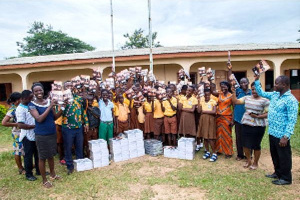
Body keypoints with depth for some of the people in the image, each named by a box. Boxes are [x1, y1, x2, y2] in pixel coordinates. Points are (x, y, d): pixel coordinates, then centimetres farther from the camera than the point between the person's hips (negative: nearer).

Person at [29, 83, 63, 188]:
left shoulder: (49, 101, 3)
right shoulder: (32, 105, -11)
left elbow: (55, 117, 6)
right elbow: (39, 119, -23)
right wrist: (50, 107, -24)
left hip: (52, 133, 5)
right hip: (41, 135, -5)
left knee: (51, 155, 20)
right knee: (42, 157, 8)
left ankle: (52, 174, 39)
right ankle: (44, 180, 24)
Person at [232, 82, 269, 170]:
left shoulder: (265, 100, -7)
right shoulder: (247, 98, 7)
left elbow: (268, 114, -10)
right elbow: (235, 102, 3)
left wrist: (257, 116, -20)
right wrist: (234, 92, -6)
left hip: (258, 126, -4)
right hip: (246, 124, 4)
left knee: (256, 145, 8)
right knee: (245, 144, 11)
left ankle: (255, 163, 29)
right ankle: (248, 160, 33)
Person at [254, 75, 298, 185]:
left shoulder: (291, 100, -18)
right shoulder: (274, 94, 5)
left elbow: (292, 120, -20)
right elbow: (261, 93, 20)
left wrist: (286, 137, -23)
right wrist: (257, 80, 12)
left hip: (281, 135, -8)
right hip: (272, 132, 8)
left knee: (284, 157, 8)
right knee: (274, 154, 21)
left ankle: (286, 178, 25)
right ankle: (278, 173, 39)